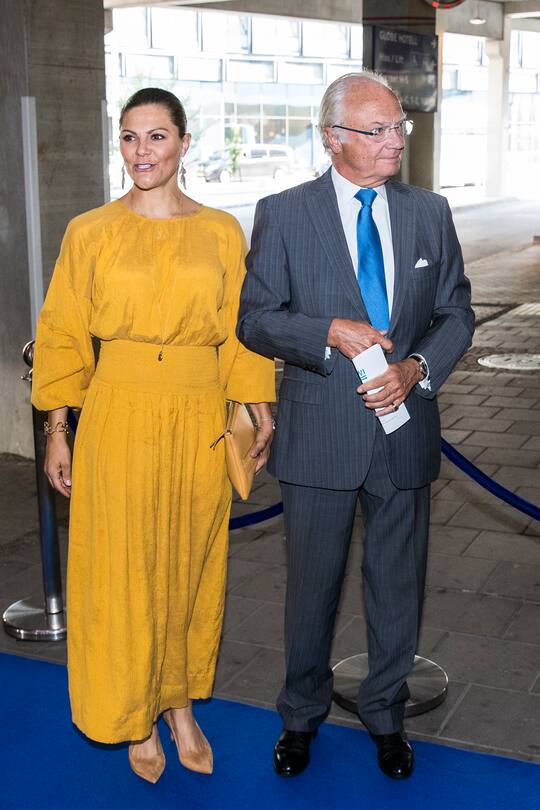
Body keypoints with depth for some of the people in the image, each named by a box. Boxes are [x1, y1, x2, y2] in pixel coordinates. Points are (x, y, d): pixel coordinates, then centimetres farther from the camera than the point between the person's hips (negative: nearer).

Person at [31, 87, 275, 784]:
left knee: (191, 564, 12)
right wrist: (56, 432, 0)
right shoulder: (90, 233, -1)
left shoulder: (221, 232, 3)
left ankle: (181, 705, 32)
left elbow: (241, 331, 8)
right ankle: (138, 718, 26)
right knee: (123, 571, 7)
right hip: (119, 418, -1)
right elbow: (63, 336, 2)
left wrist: (261, 408, 1)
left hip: (200, 420, 2)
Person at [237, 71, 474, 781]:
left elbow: (456, 313, 7)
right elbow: (255, 319, -4)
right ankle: (303, 715, 35)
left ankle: (385, 715, 37)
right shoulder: (283, 215, -4)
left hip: (405, 429, 3)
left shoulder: (430, 212, 4)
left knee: (398, 587, 14)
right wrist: (330, 333, -20)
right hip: (319, 436, -2)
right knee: (313, 585, 13)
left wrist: (414, 368, -12)